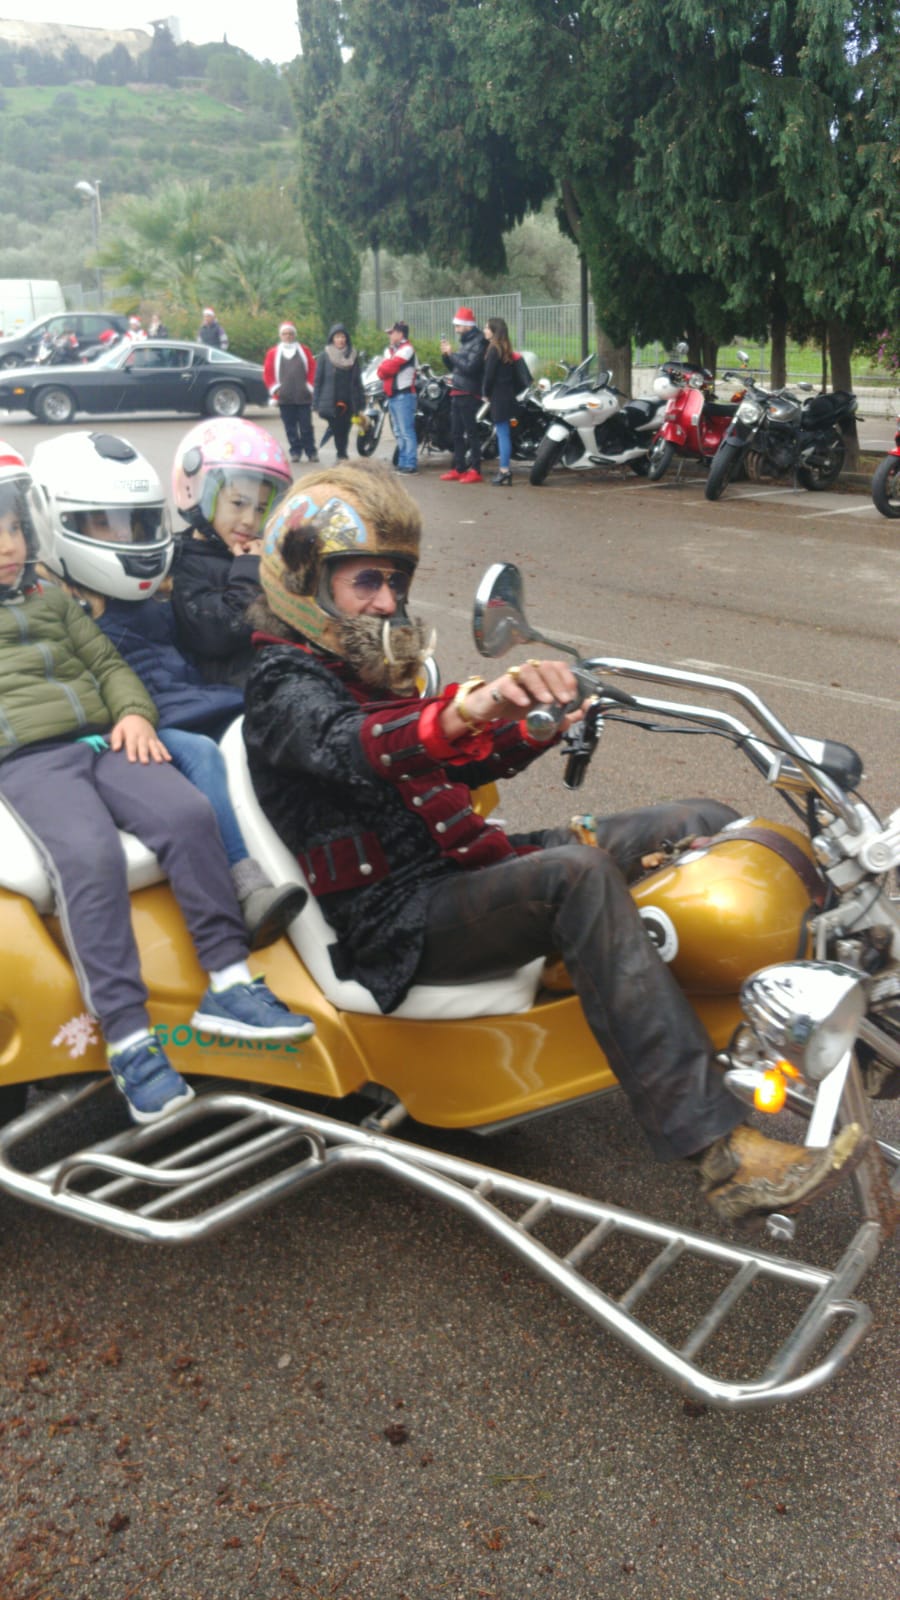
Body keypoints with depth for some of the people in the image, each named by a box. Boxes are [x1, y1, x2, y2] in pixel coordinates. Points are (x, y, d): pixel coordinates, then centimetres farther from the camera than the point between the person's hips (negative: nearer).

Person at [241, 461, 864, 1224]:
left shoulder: (364, 666, 18)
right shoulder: (285, 684, -10)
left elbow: (451, 766, 22)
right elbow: (354, 749, -34)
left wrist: (532, 725, 1)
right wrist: (466, 710, -55)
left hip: (456, 873, 9)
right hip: (396, 925, -9)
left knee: (707, 826, 0)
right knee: (577, 873, -38)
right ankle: (722, 1154, -40)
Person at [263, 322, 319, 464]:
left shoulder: (304, 350, 7)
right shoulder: (273, 353, 7)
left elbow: (313, 369, 8)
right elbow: (267, 373, 8)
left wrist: (310, 386, 1)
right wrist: (274, 389, -1)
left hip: (303, 396, -1)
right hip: (284, 398, 1)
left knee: (306, 426, 0)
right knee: (290, 427, 3)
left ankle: (311, 452, 6)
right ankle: (295, 451, 9)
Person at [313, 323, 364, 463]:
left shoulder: (353, 356, 10)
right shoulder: (324, 356, 4)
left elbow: (357, 381, 10)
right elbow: (318, 380, 2)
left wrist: (360, 403, 4)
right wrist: (317, 404, -4)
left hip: (348, 402, 2)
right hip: (331, 403, -2)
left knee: (344, 431, 3)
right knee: (337, 430, -10)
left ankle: (342, 456, 13)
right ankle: (342, 456, -6)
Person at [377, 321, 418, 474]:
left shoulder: (406, 349, -9)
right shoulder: (389, 350, 19)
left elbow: (389, 367, -18)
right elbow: (382, 371, 10)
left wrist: (383, 368, 1)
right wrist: (385, 369, -9)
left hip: (403, 395, -9)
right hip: (392, 396, 9)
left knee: (406, 431, -12)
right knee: (399, 432, 12)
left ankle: (410, 464, -15)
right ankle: (402, 462, 17)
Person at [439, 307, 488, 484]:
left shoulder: (479, 343, -10)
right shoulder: (464, 342, 17)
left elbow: (470, 367, -22)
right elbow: (453, 368, 21)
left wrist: (452, 354, -15)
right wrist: (446, 355, 4)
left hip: (469, 394, -9)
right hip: (457, 394, 9)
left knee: (471, 433, -9)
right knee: (457, 434, 11)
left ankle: (475, 471, -8)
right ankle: (458, 469, 18)